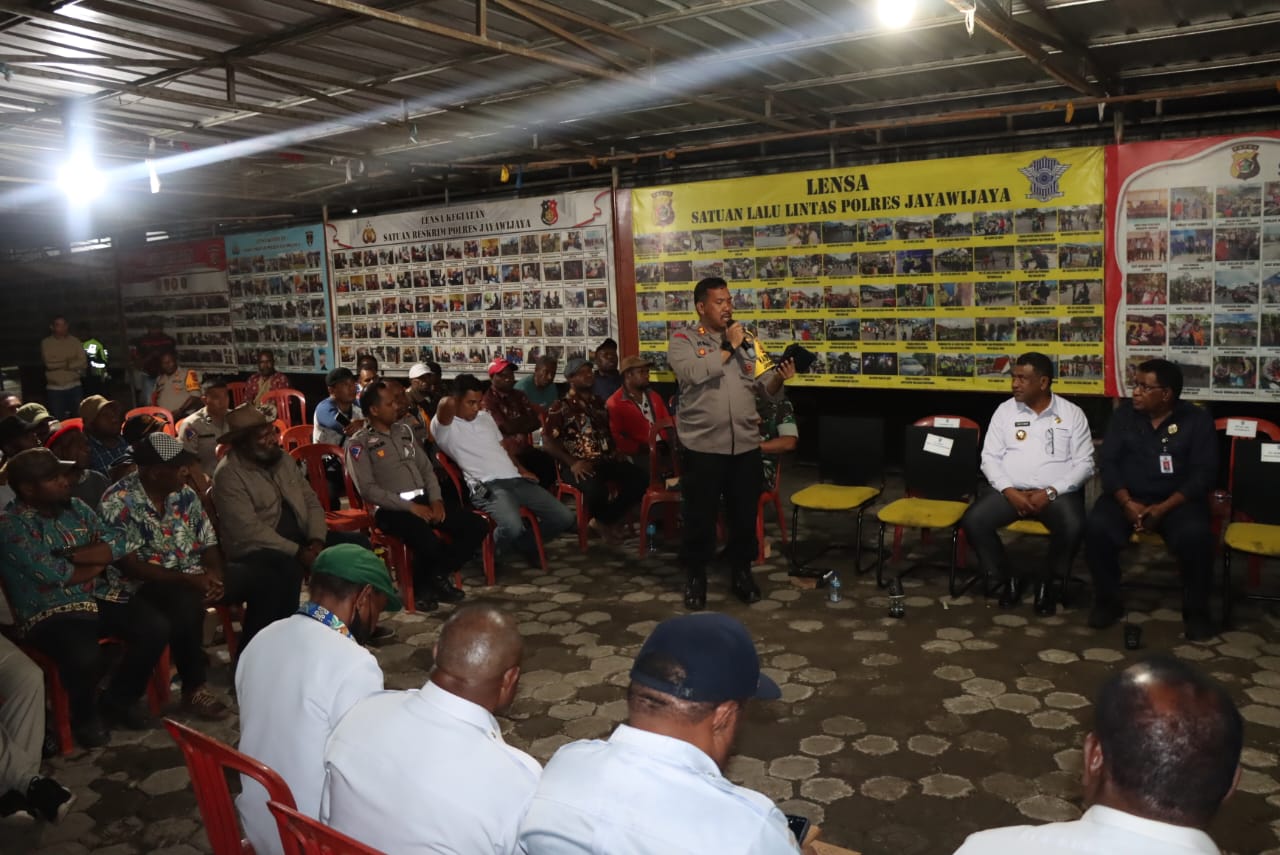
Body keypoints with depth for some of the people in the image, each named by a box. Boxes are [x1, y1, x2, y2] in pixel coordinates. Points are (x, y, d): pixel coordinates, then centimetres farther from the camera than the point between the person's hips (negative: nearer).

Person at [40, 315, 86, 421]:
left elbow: (83, 362, -4)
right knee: (58, 419, 3)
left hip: (74, 386, 1)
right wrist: (69, 362, -9)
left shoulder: (75, 341, 3)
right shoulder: (46, 343, -1)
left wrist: (63, 364, -11)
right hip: (55, 388, -1)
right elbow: (49, 363, -13)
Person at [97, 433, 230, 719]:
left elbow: (208, 544, 8)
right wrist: (187, 579, -23)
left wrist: (214, 574, -14)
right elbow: (130, 566, -17)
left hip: (189, 582, 6)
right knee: (186, 603, -37)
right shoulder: (119, 502, -13)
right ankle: (195, 688, -11)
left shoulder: (185, 495, 6)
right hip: (138, 588, -5)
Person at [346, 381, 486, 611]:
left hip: (423, 501, 7)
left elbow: (426, 469, 17)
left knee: (478, 525, -11)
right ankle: (421, 587, -1)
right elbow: (367, 489, -12)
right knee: (430, 543, -35)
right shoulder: (360, 443, -3)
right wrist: (409, 507, -17)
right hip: (391, 509, -7)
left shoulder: (403, 430, 18)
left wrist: (436, 500, -1)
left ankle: (439, 576, 5)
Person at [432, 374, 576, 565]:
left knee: (565, 518, -1)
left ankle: (525, 545, 24)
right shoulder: (444, 427, -2)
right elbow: (446, 404, -25)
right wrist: (453, 403, 0)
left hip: (516, 480, 8)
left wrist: (521, 469, 13)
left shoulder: (485, 417, 23)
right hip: (487, 487, -8)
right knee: (512, 527, -37)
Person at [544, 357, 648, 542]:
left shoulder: (600, 404, 19)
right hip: (579, 465, -6)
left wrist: (616, 453, 8)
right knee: (596, 490, -36)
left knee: (641, 478, -16)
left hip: (605, 461, 6)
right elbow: (548, 442, -8)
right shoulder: (560, 407, -1)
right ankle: (608, 520, 1)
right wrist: (572, 463, -20)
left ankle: (609, 517, 2)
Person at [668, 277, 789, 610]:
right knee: (700, 514, 6)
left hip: (746, 443, 4)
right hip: (703, 444, -4)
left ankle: (741, 571, 30)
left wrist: (778, 378, -14)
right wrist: (728, 348, -13)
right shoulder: (683, 339, -2)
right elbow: (693, 373, -22)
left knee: (745, 513, 13)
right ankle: (695, 576, 22)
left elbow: (763, 388, 8)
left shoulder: (747, 340, 11)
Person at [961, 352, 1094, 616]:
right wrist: (1009, 491, -13)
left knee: (1073, 527, -33)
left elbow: (1084, 464, -1)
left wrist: (1050, 492, -15)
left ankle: (1047, 581, -4)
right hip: (1010, 490, 2)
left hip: (1058, 492, -2)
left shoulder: (1072, 414, 3)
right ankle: (1008, 578, 0)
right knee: (973, 520, -24)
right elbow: (990, 457, 3)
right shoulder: (1005, 411, 7)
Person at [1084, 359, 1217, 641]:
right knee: (1096, 526, -29)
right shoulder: (1123, 415, 5)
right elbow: (1109, 463, 1)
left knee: (1195, 535, -33)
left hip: (1177, 500, -2)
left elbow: (1203, 473, -7)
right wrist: (1126, 503, -17)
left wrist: (1163, 508, -20)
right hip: (1127, 497, 2)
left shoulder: (1197, 420, -1)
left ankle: (1196, 610, -9)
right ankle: (1108, 601, -8)